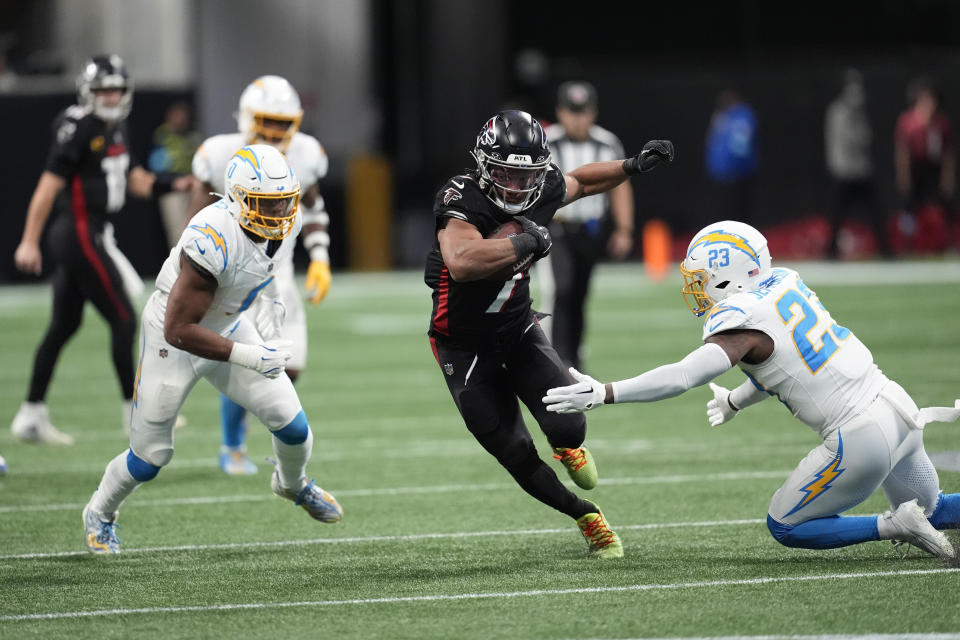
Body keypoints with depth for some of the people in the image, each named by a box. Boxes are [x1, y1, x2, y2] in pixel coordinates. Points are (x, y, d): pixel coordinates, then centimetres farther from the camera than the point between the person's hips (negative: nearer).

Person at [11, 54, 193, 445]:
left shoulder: (115, 129, 12)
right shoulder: (79, 129, -16)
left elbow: (133, 180, 21)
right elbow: (49, 186, -17)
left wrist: (176, 184, 5)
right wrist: (30, 241, -18)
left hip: (93, 235, 10)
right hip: (80, 234, -10)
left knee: (64, 326, 12)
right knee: (123, 320, -5)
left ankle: (30, 417, 17)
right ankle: (134, 410, 3)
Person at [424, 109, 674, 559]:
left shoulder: (543, 191, -9)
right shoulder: (462, 200, -29)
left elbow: (579, 182, 17)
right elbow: (461, 264, -50)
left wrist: (634, 167, 9)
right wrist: (527, 242, -40)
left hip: (518, 331, 4)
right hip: (466, 348, -4)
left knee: (567, 426, -14)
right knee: (515, 454, -2)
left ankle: (569, 446, 25)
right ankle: (586, 517, 23)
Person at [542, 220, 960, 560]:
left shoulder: (742, 322, -16)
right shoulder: (784, 283, 9)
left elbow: (682, 377, -26)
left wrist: (603, 394, -26)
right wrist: (736, 401, 37)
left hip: (861, 438, -8)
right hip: (898, 408, 8)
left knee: (785, 527, 10)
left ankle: (893, 527, -3)